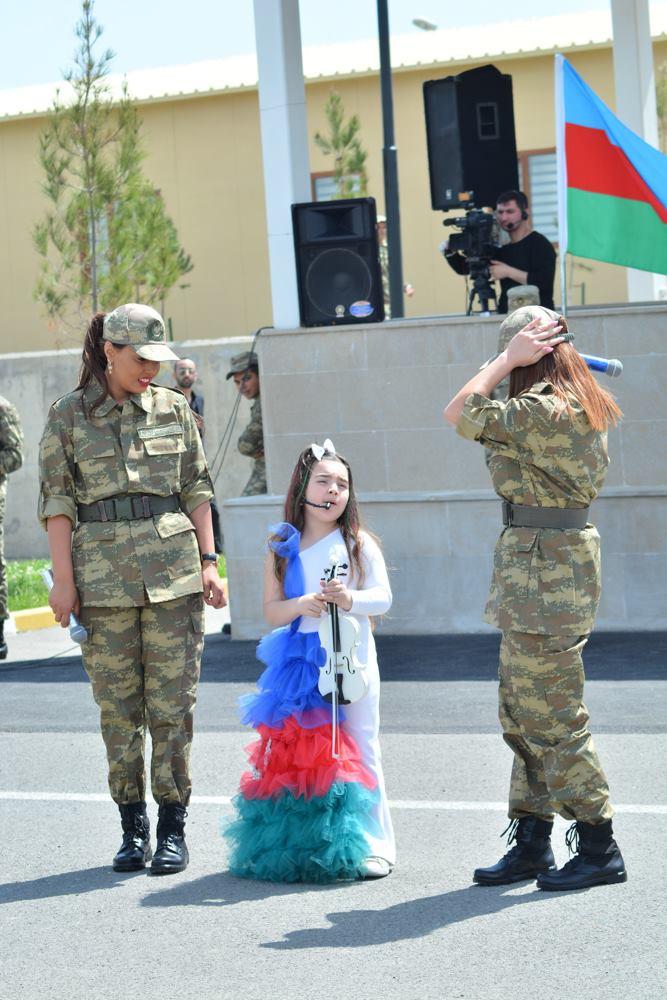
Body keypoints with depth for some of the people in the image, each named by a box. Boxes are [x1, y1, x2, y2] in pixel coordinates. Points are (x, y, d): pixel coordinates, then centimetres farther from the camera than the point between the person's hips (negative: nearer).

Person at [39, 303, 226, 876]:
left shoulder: (174, 410, 10)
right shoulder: (69, 416, 4)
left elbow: (197, 489, 13)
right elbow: (57, 501, 3)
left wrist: (208, 561, 5)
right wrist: (63, 579, -3)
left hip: (172, 569, 1)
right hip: (102, 573, -1)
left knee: (172, 701, -2)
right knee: (117, 705, 2)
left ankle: (173, 828, 5)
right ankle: (132, 827, 10)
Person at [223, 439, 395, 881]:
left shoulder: (359, 544, 1)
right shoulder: (282, 548, 6)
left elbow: (383, 597, -6)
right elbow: (271, 610, 4)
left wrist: (349, 599, -25)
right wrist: (301, 605, -16)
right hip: (302, 660, 2)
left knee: (359, 748, 1)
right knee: (301, 752, 4)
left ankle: (372, 844, 6)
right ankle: (305, 843, 13)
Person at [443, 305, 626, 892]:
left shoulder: (540, 412, -19)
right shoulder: (584, 407, 11)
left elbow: (459, 412, -9)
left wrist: (509, 358, -6)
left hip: (542, 566, -10)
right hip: (566, 552, 10)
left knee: (549, 715, -4)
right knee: (523, 711, 14)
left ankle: (599, 848, 1)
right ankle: (531, 843, 19)